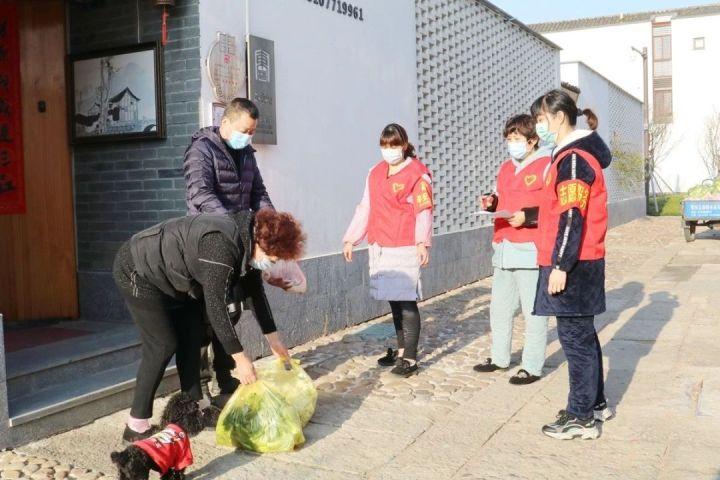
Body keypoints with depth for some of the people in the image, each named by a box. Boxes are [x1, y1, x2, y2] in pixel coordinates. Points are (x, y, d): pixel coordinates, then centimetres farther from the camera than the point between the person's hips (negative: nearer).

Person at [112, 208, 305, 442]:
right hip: (137, 272, -10)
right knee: (163, 345, -10)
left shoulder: (246, 241, -3)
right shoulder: (222, 245, -32)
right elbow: (215, 305, -31)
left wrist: (273, 338, 11)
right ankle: (137, 425, -1)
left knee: (192, 332, 8)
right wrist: (240, 358, -26)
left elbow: (254, 290, 8)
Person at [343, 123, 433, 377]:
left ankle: (410, 358, 0)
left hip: (405, 249, -6)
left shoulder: (417, 173, -5)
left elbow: (424, 211, -12)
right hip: (379, 248, 6)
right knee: (393, 300, 13)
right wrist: (350, 239, 14)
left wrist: (422, 242, -24)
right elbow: (365, 208, 17)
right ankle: (401, 349, 26)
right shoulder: (375, 173, 14)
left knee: (406, 301, -6)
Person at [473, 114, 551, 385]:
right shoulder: (506, 168, 17)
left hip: (531, 251, -8)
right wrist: (492, 203, 6)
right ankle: (499, 358, 30)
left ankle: (532, 367, 10)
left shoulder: (547, 166, -6)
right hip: (503, 250, 8)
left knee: (533, 311, 0)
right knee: (500, 308, 16)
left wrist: (527, 216, -22)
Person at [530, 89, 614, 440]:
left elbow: (572, 217, -21)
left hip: (573, 265, -10)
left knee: (574, 335, -3)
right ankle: (595, 403, 29)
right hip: (579, 262, 10)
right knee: (582, 333, 17)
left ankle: (581, 418, 6)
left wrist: (561, 265, -21)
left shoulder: (574, 158, -16)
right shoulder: (571, 153, 15)